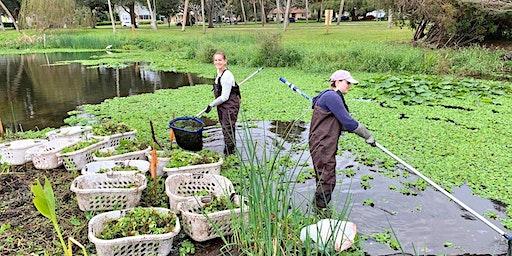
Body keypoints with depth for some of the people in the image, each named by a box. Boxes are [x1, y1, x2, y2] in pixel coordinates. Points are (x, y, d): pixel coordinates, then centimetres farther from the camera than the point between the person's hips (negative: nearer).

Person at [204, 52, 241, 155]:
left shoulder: (227, 75, -21)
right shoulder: (219, 73, 8)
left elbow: (224, 97, -21)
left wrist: (211, 105, -12)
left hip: (230, 105, -10)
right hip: (222, 105, 10)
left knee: (228, 129, -6)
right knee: (225, 128, 16)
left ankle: (229, 153, 5)